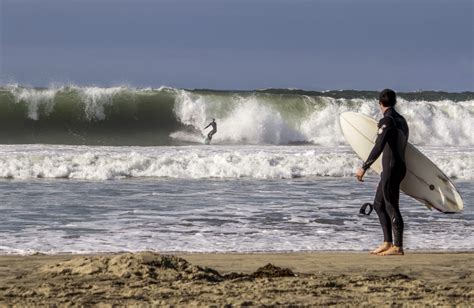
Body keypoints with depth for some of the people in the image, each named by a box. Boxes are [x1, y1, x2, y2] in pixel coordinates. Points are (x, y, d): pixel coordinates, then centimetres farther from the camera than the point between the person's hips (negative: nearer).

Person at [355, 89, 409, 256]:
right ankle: (387, 242, 16)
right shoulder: (401, 119, 14)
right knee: (379, 204, 16)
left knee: (391, 207, -6)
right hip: (399, 166, 10)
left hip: (391, 168, -10)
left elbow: (378, 147, -24)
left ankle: (397, 247, -4)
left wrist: (364, 167, -25)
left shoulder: (388, 120, -15)